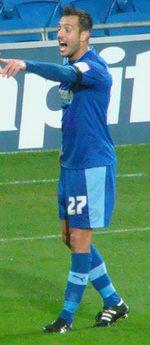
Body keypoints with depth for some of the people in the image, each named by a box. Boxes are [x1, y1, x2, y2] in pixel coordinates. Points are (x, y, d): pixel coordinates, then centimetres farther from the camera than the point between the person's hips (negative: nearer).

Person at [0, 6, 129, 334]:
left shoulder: (94, 67, -17)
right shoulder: (71, 67, 12)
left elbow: (64, 74, -40)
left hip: (92, 166, -10)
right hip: (71, 165, 10)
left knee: (80, 237, -6)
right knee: (70, 236, 12)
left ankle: (67, 316, -1)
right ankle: (113, 302, 23)